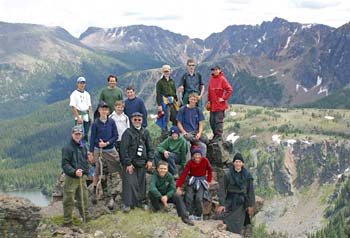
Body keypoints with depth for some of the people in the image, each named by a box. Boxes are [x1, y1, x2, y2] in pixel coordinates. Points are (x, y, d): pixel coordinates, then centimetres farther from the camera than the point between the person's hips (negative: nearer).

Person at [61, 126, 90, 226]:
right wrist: (74, 172, -27)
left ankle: (85, 218, 29)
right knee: (69, 201, -2)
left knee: (83, 199, 15)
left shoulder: (83, 147, 12)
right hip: (71, 178, -6)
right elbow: (65, 164, -14)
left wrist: (85, 171, 5)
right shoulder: (67, 148, -10)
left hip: (82, 177, 6)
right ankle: (67, 222, 5)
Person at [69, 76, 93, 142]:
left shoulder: (87, 94, 16)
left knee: (86, 134, 10)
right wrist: (78, 117, -18)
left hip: (87, 115, 6)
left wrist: (91, 117, 8)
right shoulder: (74, 94, -4)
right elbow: (73, 107, -11)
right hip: (79, 115, -6)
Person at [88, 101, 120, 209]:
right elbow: (92, 138, 1)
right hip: (98, 150, -1)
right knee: (98, 172, 8)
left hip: (111, 150, 1)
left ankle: (111, 197, 2)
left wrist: (106, 143, -13)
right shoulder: (95, 123, -3)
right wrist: (91, 153, 1)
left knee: (113, 173, -2)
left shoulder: (112, 122, 1)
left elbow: (116, 136, 2)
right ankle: (94, 191, 29)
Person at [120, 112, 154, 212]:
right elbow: (124, 149, -8)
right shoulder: (127, 133, -5)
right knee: (130, 182, -7)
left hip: (142, 162, 5)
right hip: (130, 163, -4)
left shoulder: (145, 132, 10)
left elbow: (150, 147, 12)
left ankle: (140, 201, 20)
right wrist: (128, 163, -12)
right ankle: (127, 204, -2)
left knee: (141, 182, 9)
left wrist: (150, 160, 1)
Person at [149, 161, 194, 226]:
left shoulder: (169, 176, -10)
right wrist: (161, 197, -47)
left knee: (178, 197, -23)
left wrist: (167, 196, -34)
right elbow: (152, 188, -37)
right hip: (157, 196, -2)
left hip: (167, 195, 2)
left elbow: (173, 189, -14)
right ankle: (157, 210, -13)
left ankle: (184, 217, -28)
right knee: (151, 193, -33)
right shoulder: (154, 176, -20)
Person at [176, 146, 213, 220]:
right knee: (189, 197, -17)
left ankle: (198, 215, -3)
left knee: (199, 198, -19)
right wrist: (179, 187, -20)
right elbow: (184, 174, -15)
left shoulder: (205, 160, -11)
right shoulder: (190, 162, -11)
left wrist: (208, 181, -1)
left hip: (202, 182, -1)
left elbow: (210, 170, 5)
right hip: (192, 181, 1)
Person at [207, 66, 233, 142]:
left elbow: (230, 89, -11)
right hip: (212, 104, 7)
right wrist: (209, 100, 14)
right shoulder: (211, 79, 11)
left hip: (220, 104, -7)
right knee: (212, 121, 9)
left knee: (219, 120, -7)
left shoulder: (222, 79, -7)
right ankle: (215, 135, 20)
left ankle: (219, 136, -3)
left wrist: (224, 98, -11)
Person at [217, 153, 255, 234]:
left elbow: (250, 190, 4)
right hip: (230, 201, -1)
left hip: (241, 203, 1)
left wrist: (251, 205, 1)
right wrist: (221, 204, -11)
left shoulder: (247, 175, 0)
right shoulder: (227, 174, -6)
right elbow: (222, 189, -6)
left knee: (238, 225, 1)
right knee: (228, 224, -9)